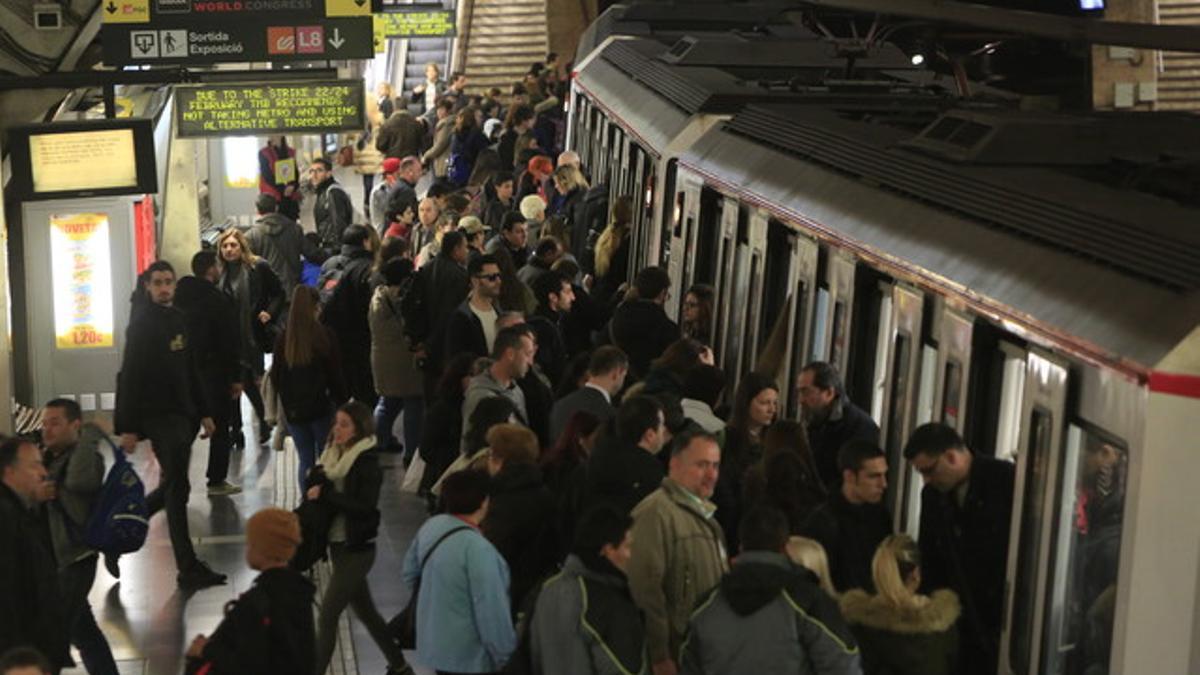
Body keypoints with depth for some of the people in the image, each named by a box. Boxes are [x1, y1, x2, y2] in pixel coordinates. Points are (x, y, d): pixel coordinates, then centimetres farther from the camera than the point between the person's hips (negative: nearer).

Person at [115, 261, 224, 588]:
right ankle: (188, 569, -3)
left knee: (172, 485, 13)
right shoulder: (141, 324, -10)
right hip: (158, 416, -8)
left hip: (183, 414, 8)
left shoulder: (179, 319, 13)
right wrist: (127, 427, -17)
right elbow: (129, 377, -13)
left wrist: (203, 412, 17)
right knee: (177, 488, -6)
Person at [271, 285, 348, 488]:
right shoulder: (325, 336, -12)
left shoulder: (283, 339, -3)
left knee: (305, 460, 11)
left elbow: (276, 378, 4)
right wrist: (343, 404, 4)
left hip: (293, 411, 3)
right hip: (321, 409, -3)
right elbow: (336, 376, -7)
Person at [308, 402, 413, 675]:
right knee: (365, 611, 19)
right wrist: (313, 490, -5)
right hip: (338, 546, 8)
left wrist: (325, 494, -24)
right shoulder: (334, 456, 6)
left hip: (357, 549, -8)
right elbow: (317, 489, 15)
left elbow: (365, 506, -25)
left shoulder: (368, 463, -16)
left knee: (327, 615, -8)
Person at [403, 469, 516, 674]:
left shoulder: (432, 526, -3)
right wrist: (505, 657, -15)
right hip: (469, 657, -9)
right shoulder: (477, 549, -28)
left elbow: (411, 574, 12)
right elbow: (491, 612, -26)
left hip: (437, 645, 9)